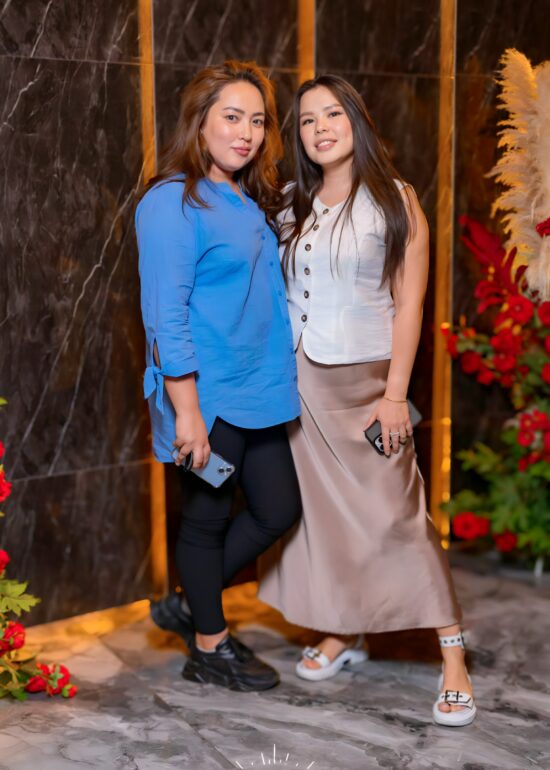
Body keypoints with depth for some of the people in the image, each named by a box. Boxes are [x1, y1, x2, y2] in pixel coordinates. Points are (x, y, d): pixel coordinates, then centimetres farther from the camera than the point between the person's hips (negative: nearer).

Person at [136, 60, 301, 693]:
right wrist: (187, 412, -22)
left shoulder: (251, 203, 12)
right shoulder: (173, 203, -14)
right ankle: (210, 648, 26)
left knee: (279, 509, 13)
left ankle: (190, 605, 31)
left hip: (259, 391, 9)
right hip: (208, 396, -8)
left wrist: (282, 377, 14)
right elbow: (166, 316, -19)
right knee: (209, 517, 7)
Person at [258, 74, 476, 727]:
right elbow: (274, 294, 10)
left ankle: (454, 663, 0)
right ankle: (341, 635, 25)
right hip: (299, 379, 4)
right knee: (321, 508, 8)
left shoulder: (394, 200, -3)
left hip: (364, 379, -4)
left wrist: (395, 394, -12)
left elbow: (408, 304, -7)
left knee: (395, 513, -7)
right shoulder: (292, 206, 8)